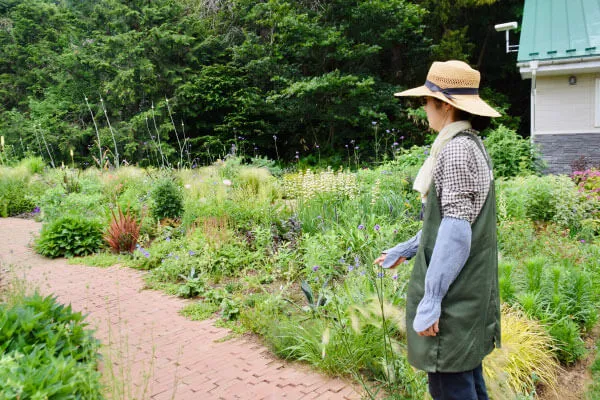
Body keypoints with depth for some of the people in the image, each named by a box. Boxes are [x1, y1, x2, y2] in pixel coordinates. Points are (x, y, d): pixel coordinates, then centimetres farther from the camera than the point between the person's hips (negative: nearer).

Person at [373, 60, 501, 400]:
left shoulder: (457, 148, -17)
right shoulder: (470, 144, 14)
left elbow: (456, 230, -23)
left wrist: (430, 301, -21)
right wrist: (405, 250, 25)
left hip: (453, 296, -10)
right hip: (467, 291, 10)